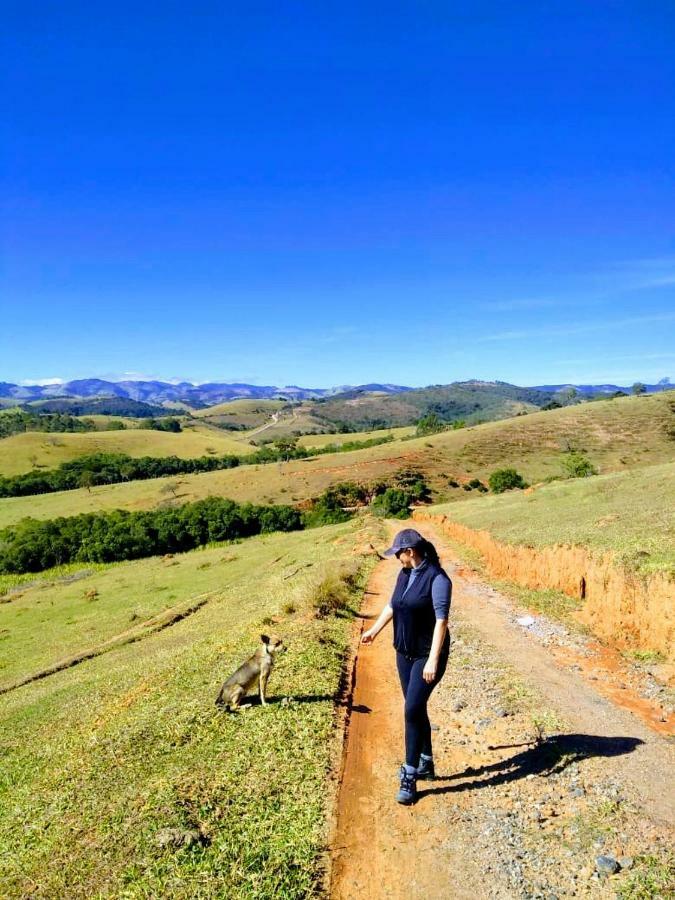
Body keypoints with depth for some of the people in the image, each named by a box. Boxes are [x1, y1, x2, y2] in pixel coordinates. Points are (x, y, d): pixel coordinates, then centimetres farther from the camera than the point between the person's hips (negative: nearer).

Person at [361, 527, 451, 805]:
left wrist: (433, 660, -26)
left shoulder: (437, 578, -19)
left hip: (427, 655, -7)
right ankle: (426, 763, 33)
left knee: (413, 710, -8)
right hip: (404, 653, 7)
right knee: (416, 709, 15)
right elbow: (392, 605, 18)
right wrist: (374, 630, 28)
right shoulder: (404, 574, 3)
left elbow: (441, 620, -23)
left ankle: (409, 778, 5)